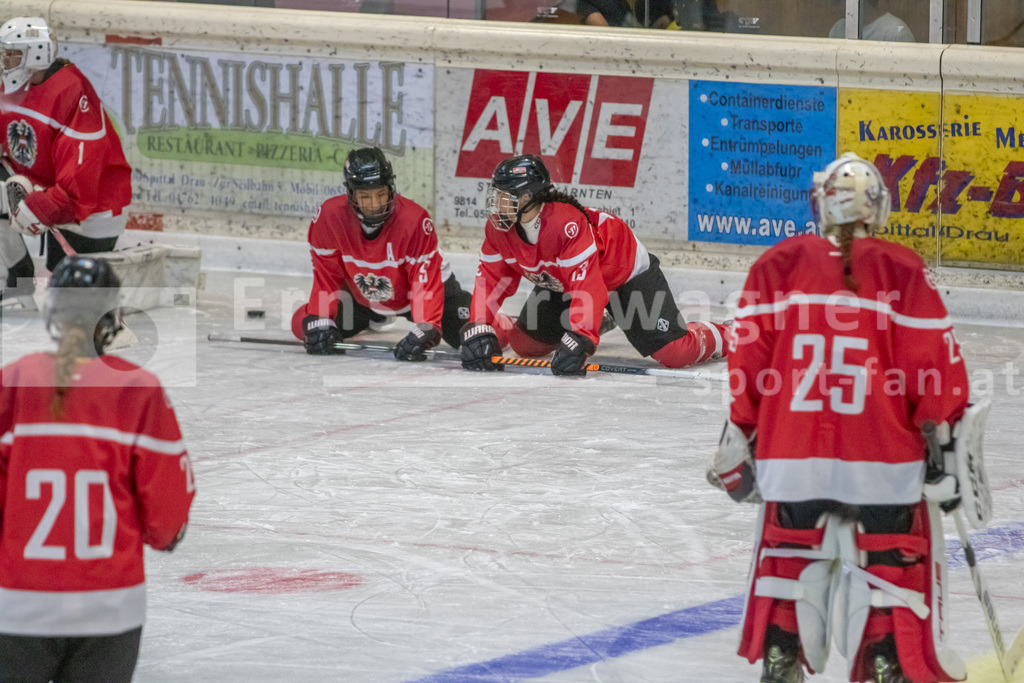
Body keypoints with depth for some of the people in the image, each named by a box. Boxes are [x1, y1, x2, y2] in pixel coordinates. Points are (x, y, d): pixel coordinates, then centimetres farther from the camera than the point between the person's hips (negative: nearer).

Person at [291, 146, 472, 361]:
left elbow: (426, 282, -35)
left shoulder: (415, 220, -36)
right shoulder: (329, 217, -28)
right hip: (363, 297, 3)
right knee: (303, 326, 3)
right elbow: (326, 275, -15)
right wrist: (320, 322, -21)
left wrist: (425, 330, -45)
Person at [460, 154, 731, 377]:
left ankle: (726, 338, 15)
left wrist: (578, 342, -52)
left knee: (674, 353, -19)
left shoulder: (566, 223, -41)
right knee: (527, 344, 5)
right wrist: (478, 330, -24)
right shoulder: (498, 229, -17)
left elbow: (588, 289, -44)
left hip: (626, 272, -7)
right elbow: (490, 279, -11)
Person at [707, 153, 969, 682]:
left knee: (788, 568, 17)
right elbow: (936, 363, -3)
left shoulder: (777, 266, 4)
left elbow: (748, 361, 5)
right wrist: (945, 441, 6)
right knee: (890, 579, 5)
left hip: (791, 458, 2)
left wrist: (738, 440, 14)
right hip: (885, 464, -2)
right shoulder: (904, 272, -2)